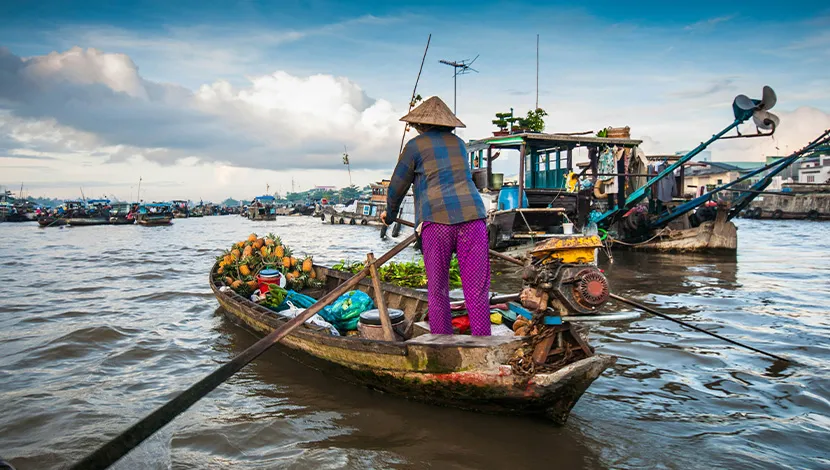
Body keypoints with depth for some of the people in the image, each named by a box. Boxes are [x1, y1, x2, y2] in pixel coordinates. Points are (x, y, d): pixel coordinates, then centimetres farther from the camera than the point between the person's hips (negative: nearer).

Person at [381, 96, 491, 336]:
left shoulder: (415, 145, 9)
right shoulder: (458, 143, 23)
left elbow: (397, 186, 14)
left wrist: (390, 214, 33)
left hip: (437, 219, -3)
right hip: (472, 215, 3)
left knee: (437, 291, 6)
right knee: (477, 290, 2)